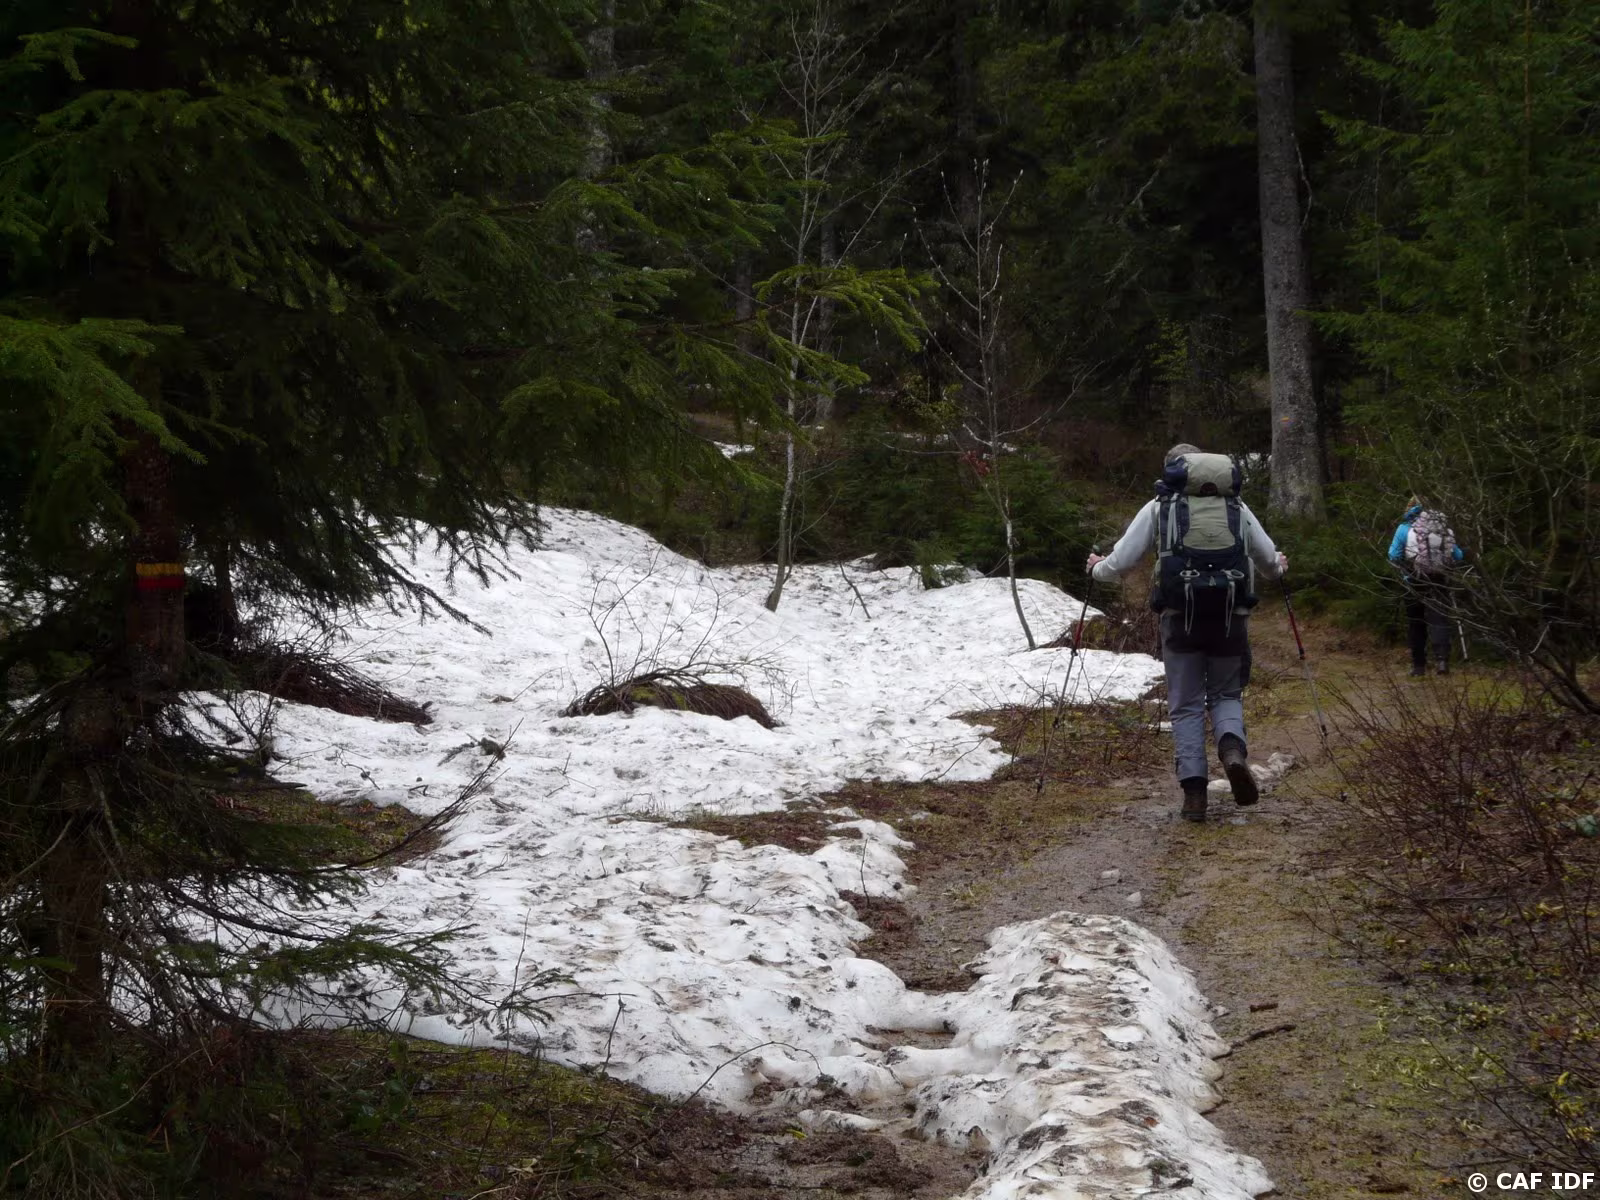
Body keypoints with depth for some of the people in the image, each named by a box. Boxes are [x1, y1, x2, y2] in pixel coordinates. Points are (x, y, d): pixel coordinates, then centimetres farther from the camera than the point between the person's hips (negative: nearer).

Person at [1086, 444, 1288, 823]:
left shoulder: (1159, 507, 10)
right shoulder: (1237, 507, 16)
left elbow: (1120, 563, 6)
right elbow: (1271, 561, 20)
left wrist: (1097, 568, 28)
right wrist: (1279, 567, 44)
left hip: (1181, 617, -1)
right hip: (1231, 617, 1)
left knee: (1186, 706, 10)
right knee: (1226, 694, 18)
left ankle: (1194, 792, 0)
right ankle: (1232, 748, -12)